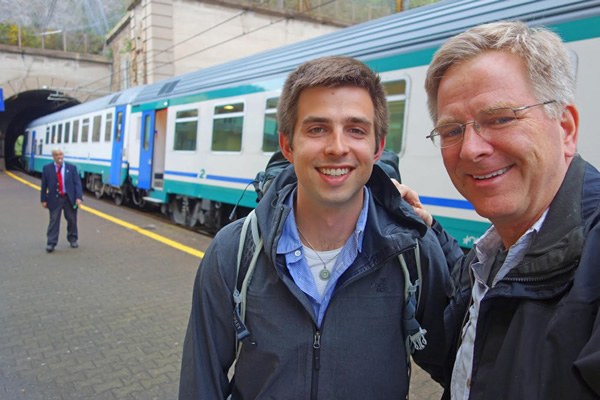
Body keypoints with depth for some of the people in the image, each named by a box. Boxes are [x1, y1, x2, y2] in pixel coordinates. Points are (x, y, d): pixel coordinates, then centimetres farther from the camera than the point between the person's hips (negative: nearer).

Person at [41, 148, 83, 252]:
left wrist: (79, 197, -14)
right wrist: (44, 200, 1)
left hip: (69, 199, 1)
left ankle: (72, 240, 27)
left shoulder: (72, 168, 1)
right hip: (54, 199, -1)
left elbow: (77, 183, -4)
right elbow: (44, 185, 4)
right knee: (54, 220, -1)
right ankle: (51, 243, 4)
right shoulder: (47, 168, 2)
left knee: (72, 220, 10)